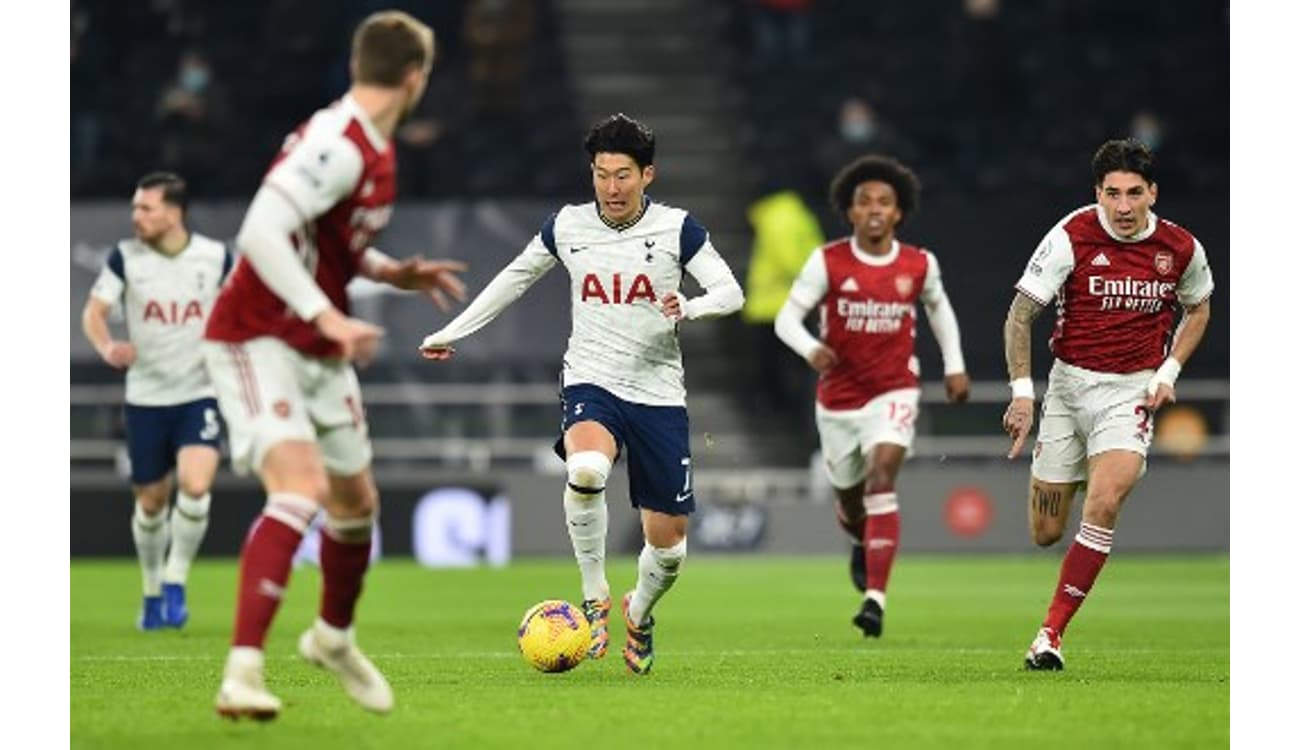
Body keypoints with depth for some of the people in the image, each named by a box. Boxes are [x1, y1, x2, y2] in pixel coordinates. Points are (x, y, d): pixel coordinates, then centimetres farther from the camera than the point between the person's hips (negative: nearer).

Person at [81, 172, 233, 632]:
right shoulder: (125, 257, -5)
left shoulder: (215, 257, -4)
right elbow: (94, 312, -8)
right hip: (145, 398, 1)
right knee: (150, 503, 8)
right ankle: (153, 594, 30)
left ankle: (175, 583, -3)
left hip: (199, 393, -1)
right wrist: (107, 348, -27)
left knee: (195, 485, -22)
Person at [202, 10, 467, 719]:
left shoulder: (374, 152, 8)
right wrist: (328, 316, -35)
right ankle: (242, 672, -32)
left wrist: (394, 274, 10)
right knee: (302, 484, -28)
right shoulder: (338, 146, -22)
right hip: (256, 340, -10)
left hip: (318, 351, 10)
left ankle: (333, 637, 46)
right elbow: (260, 234, -32)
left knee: (356, 501, 20)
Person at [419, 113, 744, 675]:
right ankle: (594, 598, -17)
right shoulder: (566, 227, 3)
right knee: (586, 469, -37)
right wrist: (452, 332, 21)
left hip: (659, 392, 1)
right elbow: (514, 278, 18)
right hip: (591, 382, -1)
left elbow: (731, 292, -4)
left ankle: (639, 612, 38)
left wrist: (690, 307, -26)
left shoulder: (676, 228, -2)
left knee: (668, 546, 3)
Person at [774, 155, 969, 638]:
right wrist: (811, 349, -32)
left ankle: (875, 597, -29)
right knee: (849, 498, 16)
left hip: (893, 393, -1)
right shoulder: (828, 262, -10)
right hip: (838, 396, 1)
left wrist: (955, 366, 13)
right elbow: (788, 317, -12)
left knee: (881, 479, -23)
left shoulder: (919, 265, -4)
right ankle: (864, 544, 55)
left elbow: (938, 307, 17)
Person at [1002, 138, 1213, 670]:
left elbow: (1198, 308, 17)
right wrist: (1022, 391, -16)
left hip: (1132, 391, 0)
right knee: (1045, 534, 4)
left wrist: (1168, 371, 3)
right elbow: (1020, 313, -8)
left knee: (1104, 502, -26)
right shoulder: (1072, 236, -12)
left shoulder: (1181, 248, -4)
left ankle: (1051, 633, -18)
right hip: (1069, 383, 0)